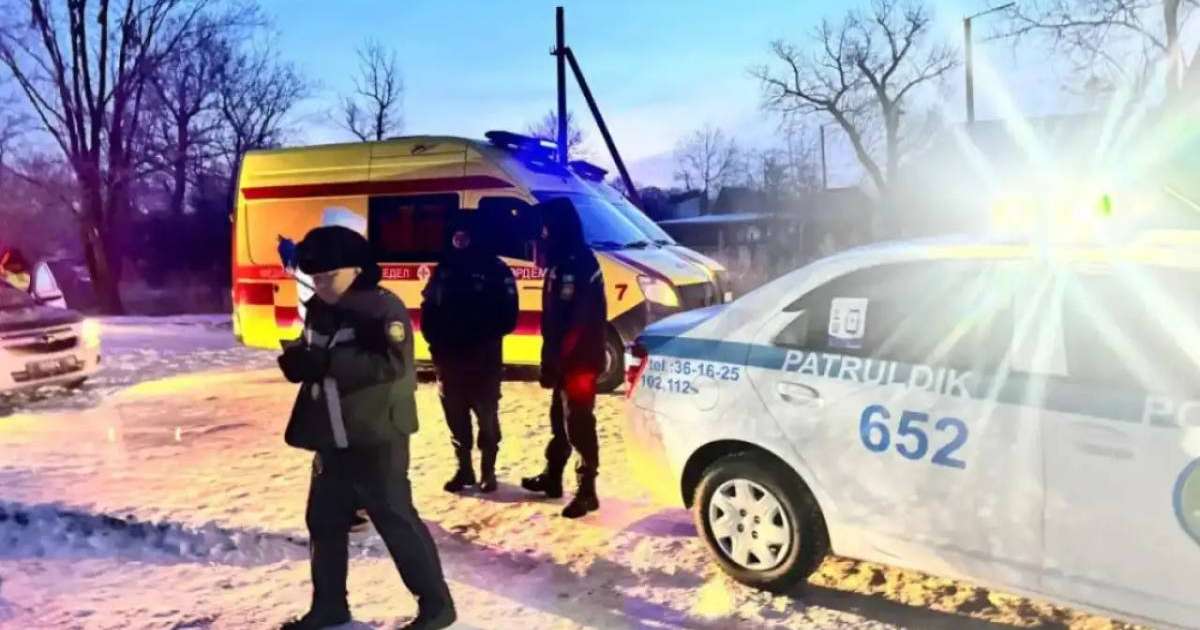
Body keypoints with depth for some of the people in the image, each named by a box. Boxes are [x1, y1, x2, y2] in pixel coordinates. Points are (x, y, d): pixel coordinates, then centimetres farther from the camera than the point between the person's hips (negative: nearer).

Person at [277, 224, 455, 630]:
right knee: (323, 521, 16)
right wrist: (297, 360, -7)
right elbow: (314, 361, 18)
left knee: (396, 521, -2)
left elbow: (391, 364, -28)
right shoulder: (319, 309, 9)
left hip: (376, 438, -8)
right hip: (332, 439, 8)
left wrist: (325, 361, -32)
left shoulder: (383, 308, -15)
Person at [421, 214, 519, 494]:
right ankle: (464, 469, 24)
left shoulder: (494, 268, -4)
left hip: (483, 358, -4)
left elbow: (507, 315, -7)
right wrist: (434, 340, -2)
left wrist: (486, 338, -17)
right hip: (448, 357, 5)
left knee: (487, 416, 5)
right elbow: (428, 309, 12)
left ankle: (488, 471, 17)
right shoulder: (443, 269, 11)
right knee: (455, 416, 11)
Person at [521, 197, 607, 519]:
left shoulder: (579, 263, -18)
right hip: (565, 360, 10)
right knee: (561, 420, 20)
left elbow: (579, 320, -24)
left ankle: (587, 491, 4)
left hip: (579, 360, -10)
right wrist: (551, 358, 16)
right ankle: (552, 476, 34)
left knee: (578, 423, -4)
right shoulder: (562, 262, 14)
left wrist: (554, 360, -21)